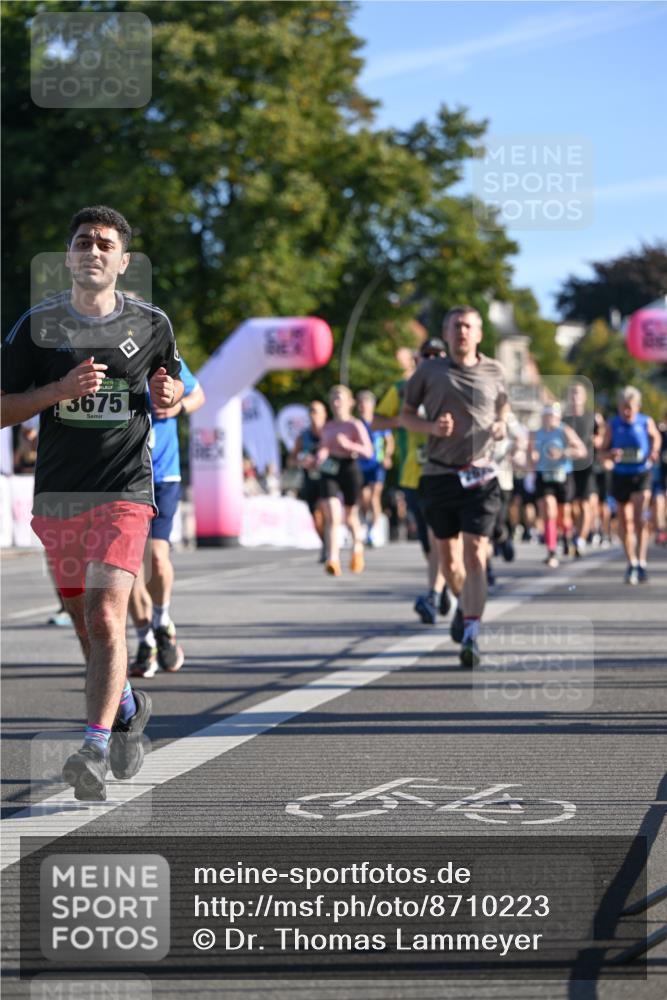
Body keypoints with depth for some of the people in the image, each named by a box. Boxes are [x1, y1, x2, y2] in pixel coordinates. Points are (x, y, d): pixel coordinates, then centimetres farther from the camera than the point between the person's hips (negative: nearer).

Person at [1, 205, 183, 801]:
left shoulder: (151, 324, 3)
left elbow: (172, 389, 20)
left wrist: (168, 392, -4)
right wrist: (60, 389, -14)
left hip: (124, 491, -2)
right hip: (57, 493, 2)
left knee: (105, 617, -18)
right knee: (84, 621, 12)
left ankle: (95, 750, -20)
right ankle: (128, 708, 39)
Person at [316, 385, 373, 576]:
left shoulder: (355, 425, -3)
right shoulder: (327, 427, 11)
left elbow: (368, 451, -11)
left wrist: (349, 445, -24)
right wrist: (319, 458, -1)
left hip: (349, 469, -2)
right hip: (329, 471, 2)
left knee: (350, 518, 12)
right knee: (332, 517, -13)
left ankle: (358, 545, 42)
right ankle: (333, 560, -22)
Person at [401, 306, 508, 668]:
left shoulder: (494, 371, 7)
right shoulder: (429, 371, 4)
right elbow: (406, 414, 11)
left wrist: (501, 427, 1)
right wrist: (432, 426, -8)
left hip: (480, 477, -1)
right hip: (439, 475, 1)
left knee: (475, 556, -13)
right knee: (449, 558, 10)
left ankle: (471, 636, -15)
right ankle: (463, 605, 41)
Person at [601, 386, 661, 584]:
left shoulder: (646, 422, -4)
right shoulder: (613, 425, -3)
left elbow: (656, 437, 16)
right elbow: (603, 449, 3)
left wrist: (654, 452, -3)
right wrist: (611, 454, -20)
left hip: (641, 474, -2)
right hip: (620, 476, 2)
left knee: (640, 519, -18)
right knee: (625, 522, 8)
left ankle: (641, 563, -17)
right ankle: (631, 562, 24)